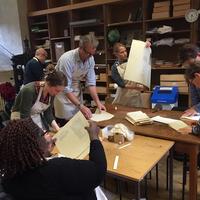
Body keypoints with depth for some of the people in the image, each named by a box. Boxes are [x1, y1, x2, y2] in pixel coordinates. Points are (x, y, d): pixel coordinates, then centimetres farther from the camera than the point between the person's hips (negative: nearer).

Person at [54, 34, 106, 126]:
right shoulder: (67, 59, -29)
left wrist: (97, 102, -15)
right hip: (62, 91, -5)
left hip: (76, 89, 5)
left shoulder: (90, 59, -11)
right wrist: (81, 106, -32)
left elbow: (91, 82, -6)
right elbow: (66, 88, -29)